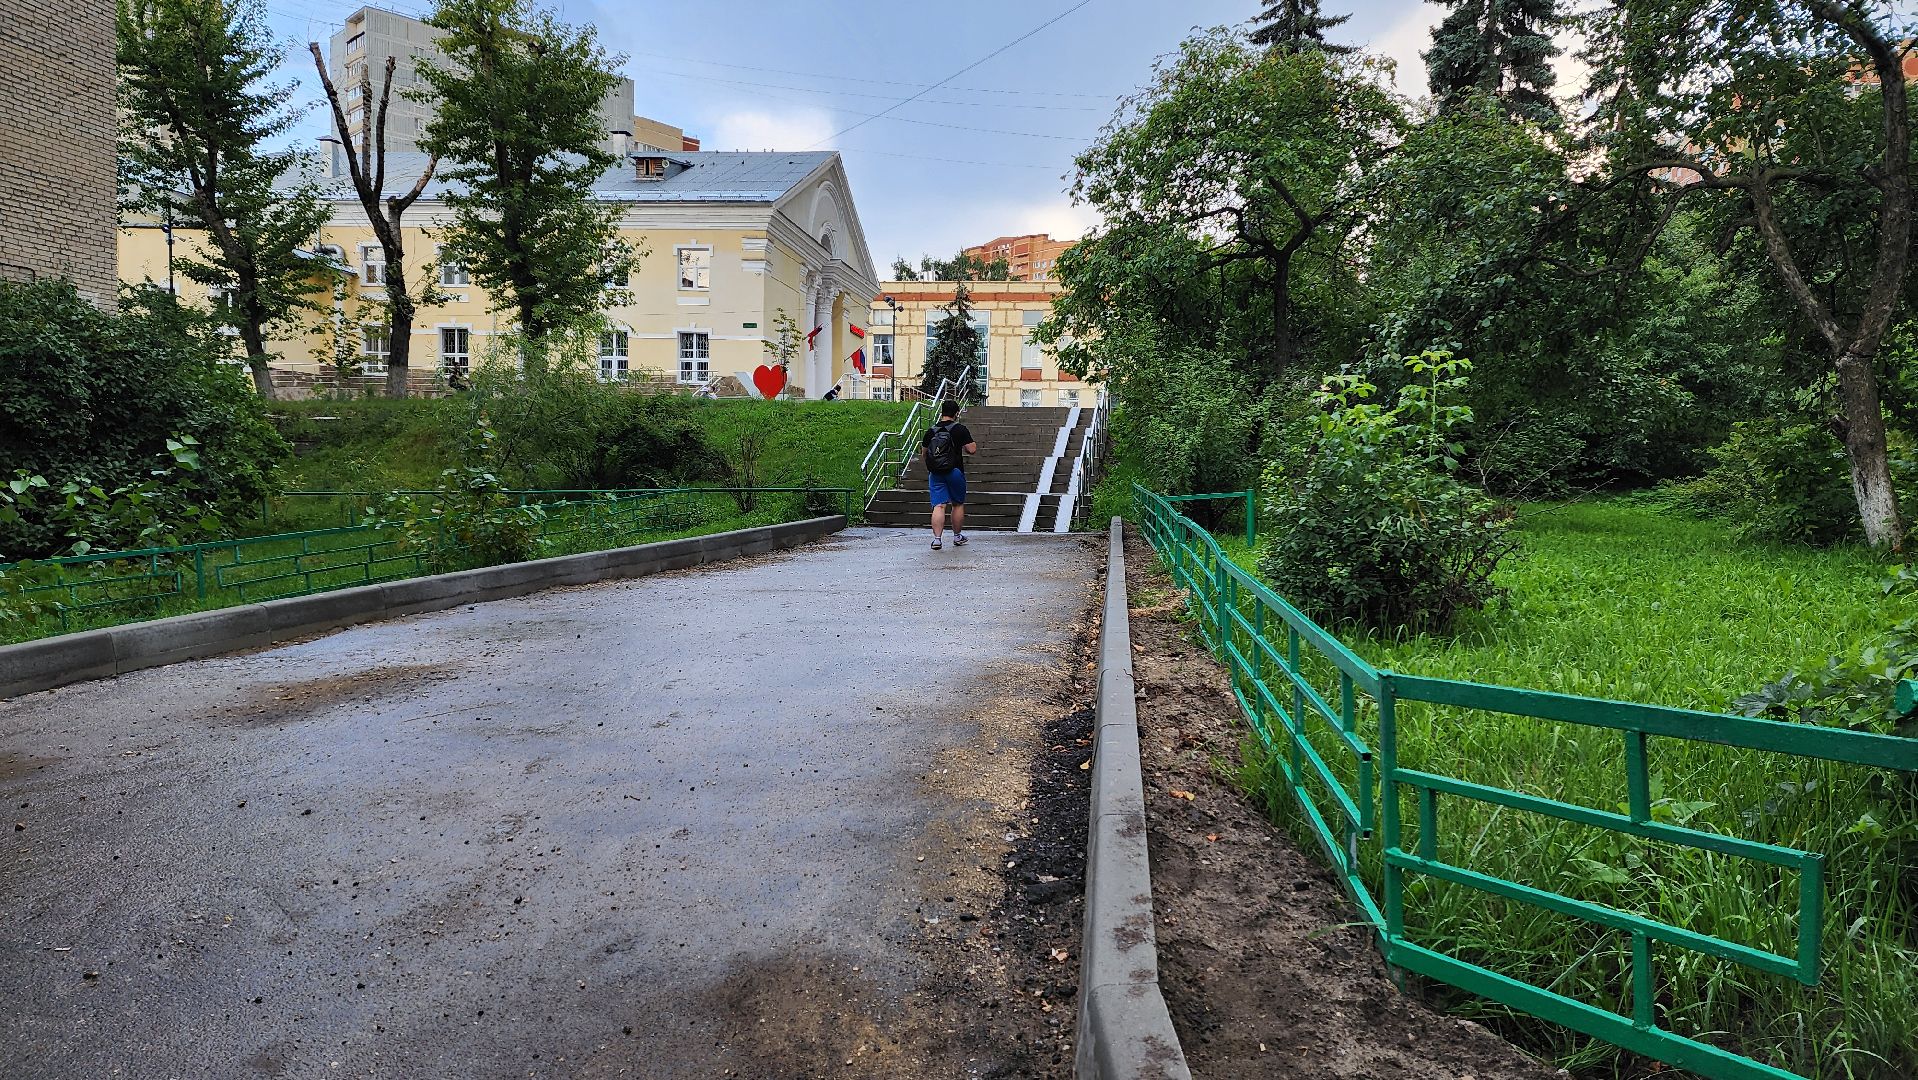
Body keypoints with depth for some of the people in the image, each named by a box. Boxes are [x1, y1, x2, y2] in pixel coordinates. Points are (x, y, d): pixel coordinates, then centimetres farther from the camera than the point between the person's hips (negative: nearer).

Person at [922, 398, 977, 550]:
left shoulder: (931, 431, 5)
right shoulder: (960, 429, -7)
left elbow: (924, 453, 15)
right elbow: (972, 450, -9)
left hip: (935, 473, 2)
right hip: (954, 471, -2)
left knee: (939, 506, -2)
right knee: (958, 504, 15)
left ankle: (937, 538, -12)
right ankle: (957, 537, 24)